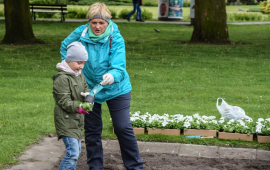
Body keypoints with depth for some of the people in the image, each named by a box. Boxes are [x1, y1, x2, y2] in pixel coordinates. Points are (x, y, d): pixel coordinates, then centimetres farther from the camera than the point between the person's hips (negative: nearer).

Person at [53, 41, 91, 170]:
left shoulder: (80, 74, 10)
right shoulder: (62, 78, -18)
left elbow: (85, 88, 14)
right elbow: (64, 101, -20)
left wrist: (88, 94, -10)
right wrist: (79, 107, -30)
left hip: (77, 120, 9)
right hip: (66, 121, -9)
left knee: (76, 150, 16)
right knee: (73, 152, -15)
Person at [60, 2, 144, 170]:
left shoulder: (116, 39, -21)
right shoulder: (81, 33, -13)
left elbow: (119, 67, -31)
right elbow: (65, 46, 9)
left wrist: (112, 76, -53)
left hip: (116, 89, -3)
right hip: (89, 88, 3)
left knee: (123, 129, -1)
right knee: (92, 130, 11)